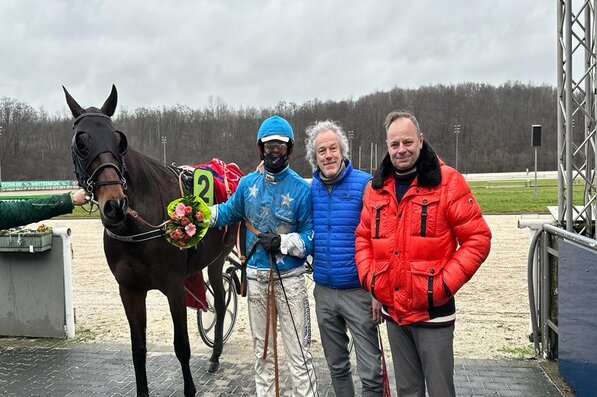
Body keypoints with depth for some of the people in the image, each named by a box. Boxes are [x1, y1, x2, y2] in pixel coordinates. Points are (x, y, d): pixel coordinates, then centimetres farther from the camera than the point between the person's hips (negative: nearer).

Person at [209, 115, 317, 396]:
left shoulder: (301, 189, -9)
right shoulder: (248, 183, 3)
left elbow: (311, 236, -8)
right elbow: (229, 212, 19)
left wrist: (283, 242, -23)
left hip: (289, 278, -4)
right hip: (256, 277, 4)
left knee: (298, 354, -1)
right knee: (262, 351, 17)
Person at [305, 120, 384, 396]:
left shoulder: (364, 184, -10)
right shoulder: (310, 189, 4)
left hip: (358, 292, -4)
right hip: (323, 292, 5)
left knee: (370, 372, 0)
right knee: (336, 366, 19)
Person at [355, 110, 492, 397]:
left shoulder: (447, 181, -10)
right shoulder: (376, 188, 6)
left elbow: (478, 238, -11)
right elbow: (363, 238, 15)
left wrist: (445, 284, -16)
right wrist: (369, 277, 0)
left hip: (433, 312, -4)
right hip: (392, 311, 5)